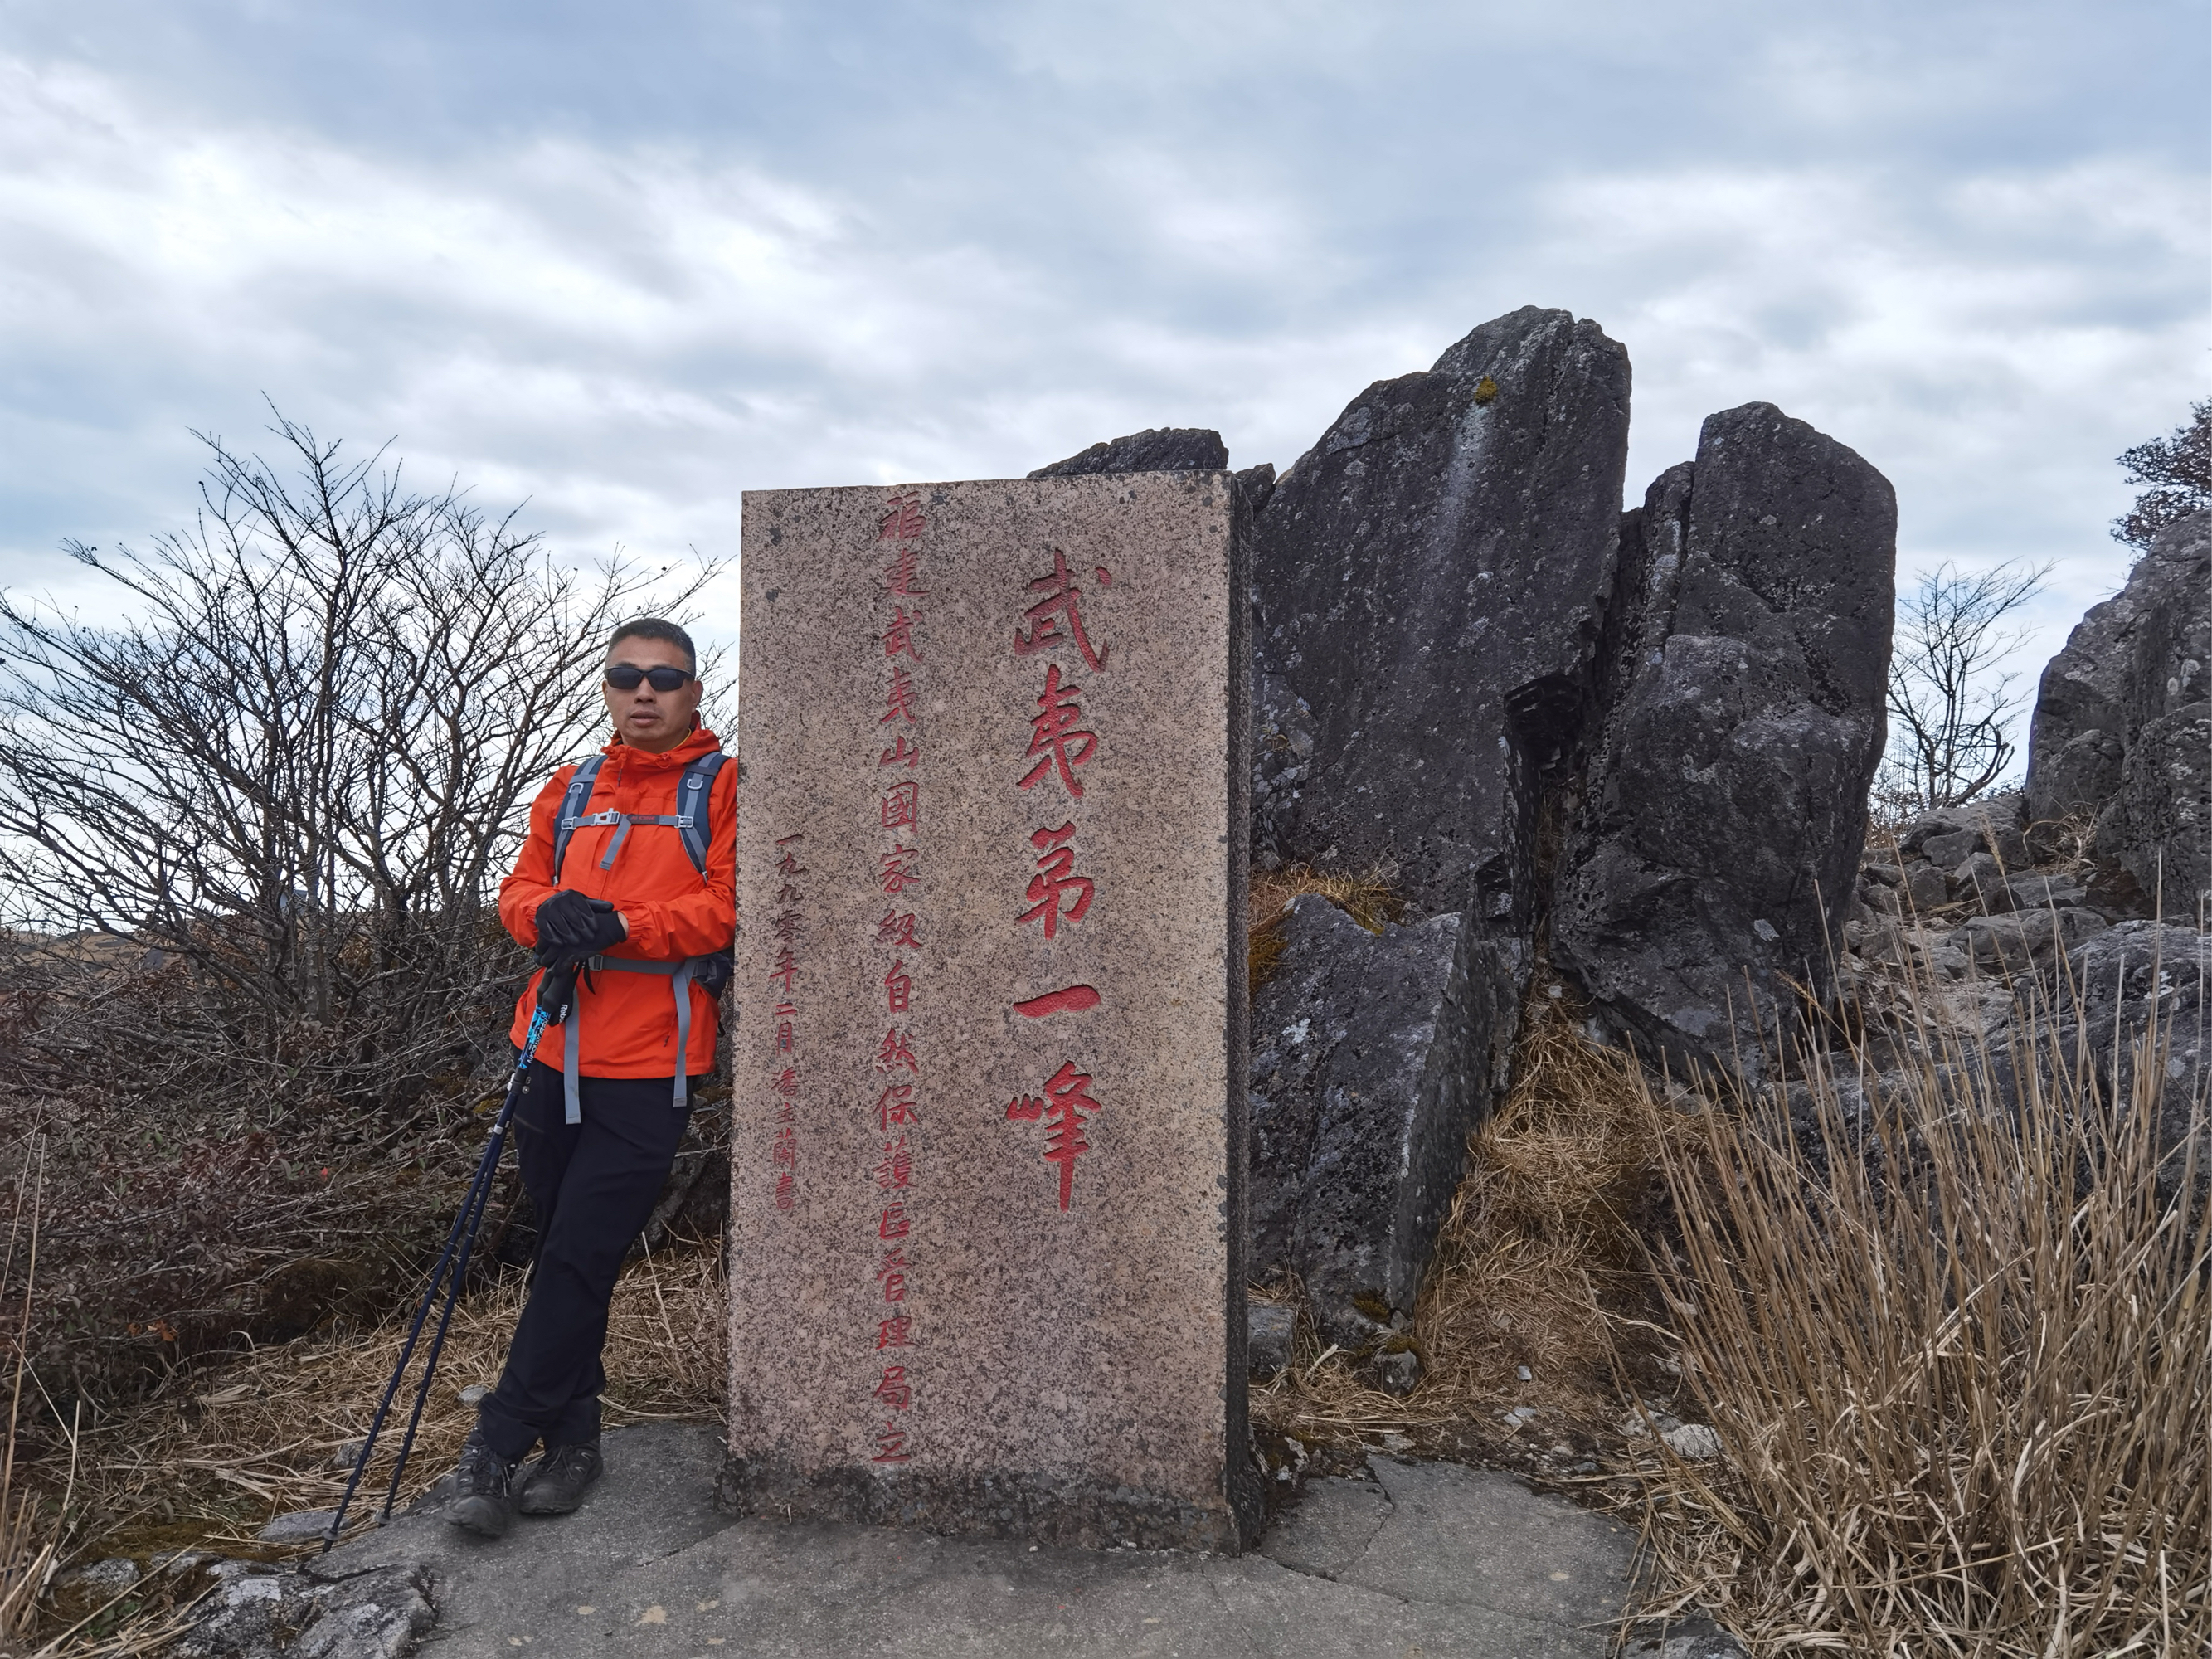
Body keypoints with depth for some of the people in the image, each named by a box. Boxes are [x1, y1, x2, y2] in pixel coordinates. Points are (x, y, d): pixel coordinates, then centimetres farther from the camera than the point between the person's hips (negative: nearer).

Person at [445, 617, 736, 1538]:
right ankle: (574, 1438, 27)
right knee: (562, 1253, 13)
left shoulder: (723, 787, -1)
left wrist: (617, 925, -20)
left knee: (579, 1259, -3)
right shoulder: (569, 791, 15)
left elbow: (728, 906, -11)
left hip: (648, 1067, -5)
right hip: (554, 1053, 6)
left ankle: (498, 1444, 11)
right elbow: (520, 886, 13)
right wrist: (549, 912, -10)